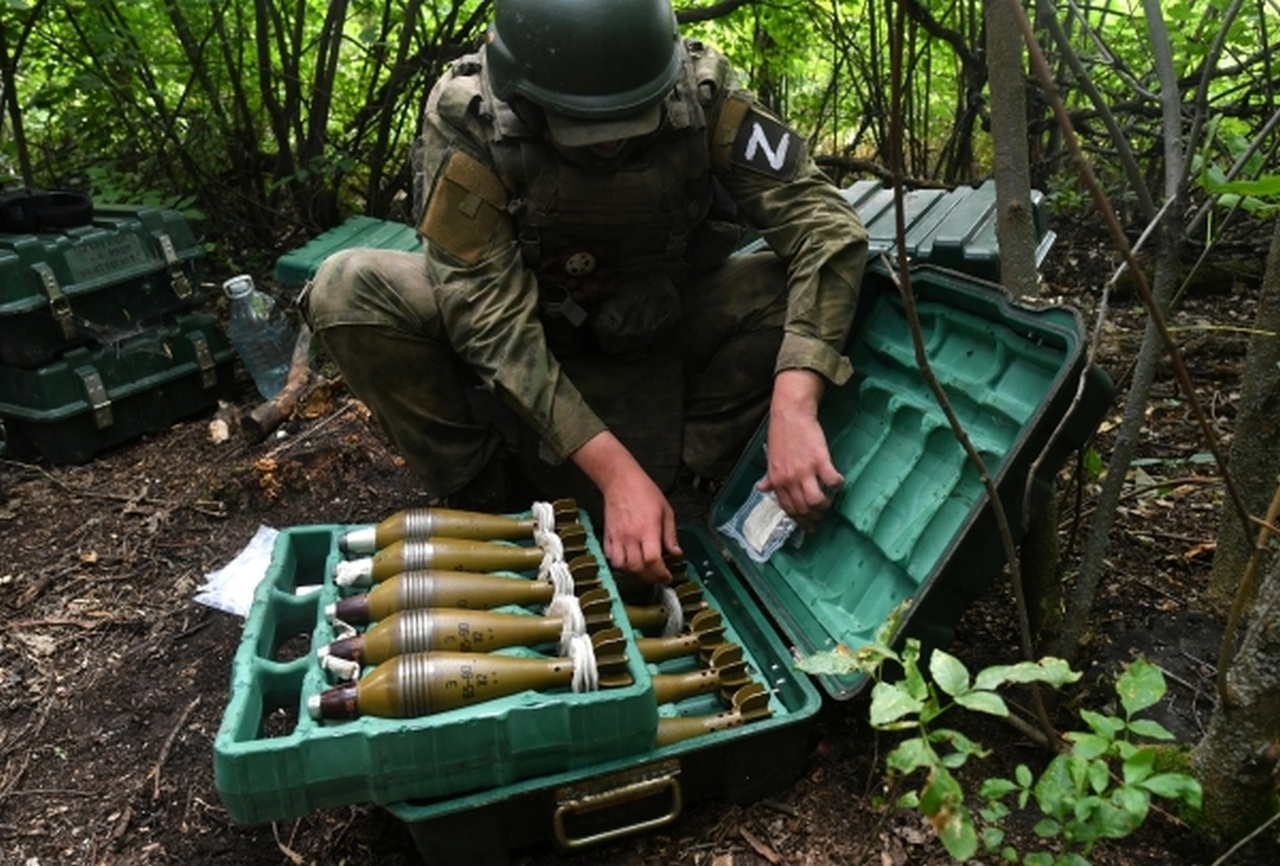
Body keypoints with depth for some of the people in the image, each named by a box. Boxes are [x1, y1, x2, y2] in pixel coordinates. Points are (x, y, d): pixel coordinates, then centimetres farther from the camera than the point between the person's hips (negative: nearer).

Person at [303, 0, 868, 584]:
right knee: (350, 290, -25)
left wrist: (793, 408, -40)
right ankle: (479, 491, -6)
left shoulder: (700, 92, -24)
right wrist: (615, 470, -38)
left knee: (796, 291, -25)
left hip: (656, 330, 1)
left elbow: (825, 225, -26)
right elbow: (490, 314, -32)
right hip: (528, 329, 0)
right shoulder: (466, 112, -28)